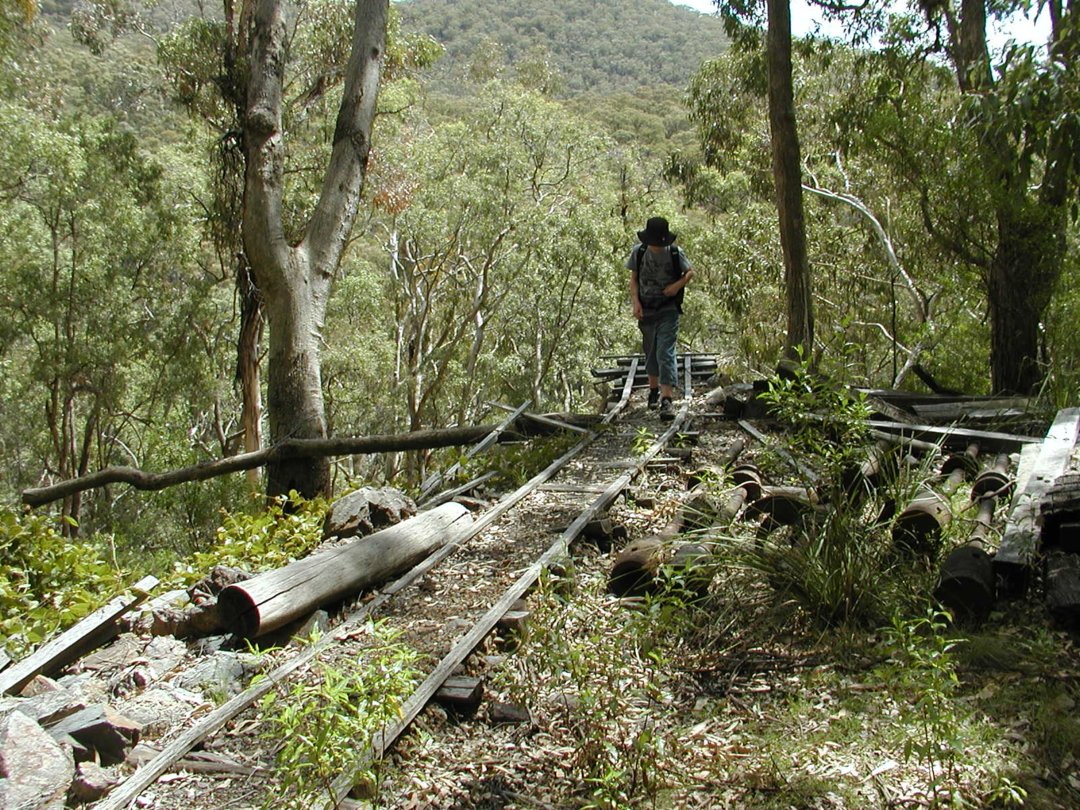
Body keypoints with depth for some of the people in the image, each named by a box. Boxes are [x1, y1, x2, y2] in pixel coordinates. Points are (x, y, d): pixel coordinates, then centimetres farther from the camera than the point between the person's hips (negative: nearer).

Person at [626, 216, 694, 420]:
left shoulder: (675, 253, -8)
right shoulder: (639, 252, -3)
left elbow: (690, 272, 7)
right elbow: (633, 279, 5)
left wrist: (678, 285, -12)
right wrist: (635, 302, -8)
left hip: (668, 311, -3)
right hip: (646, 310, 3)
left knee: (665, 353, -13)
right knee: (650, 352, 16)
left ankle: (667, 399, -18)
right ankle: (654, 389, 36)